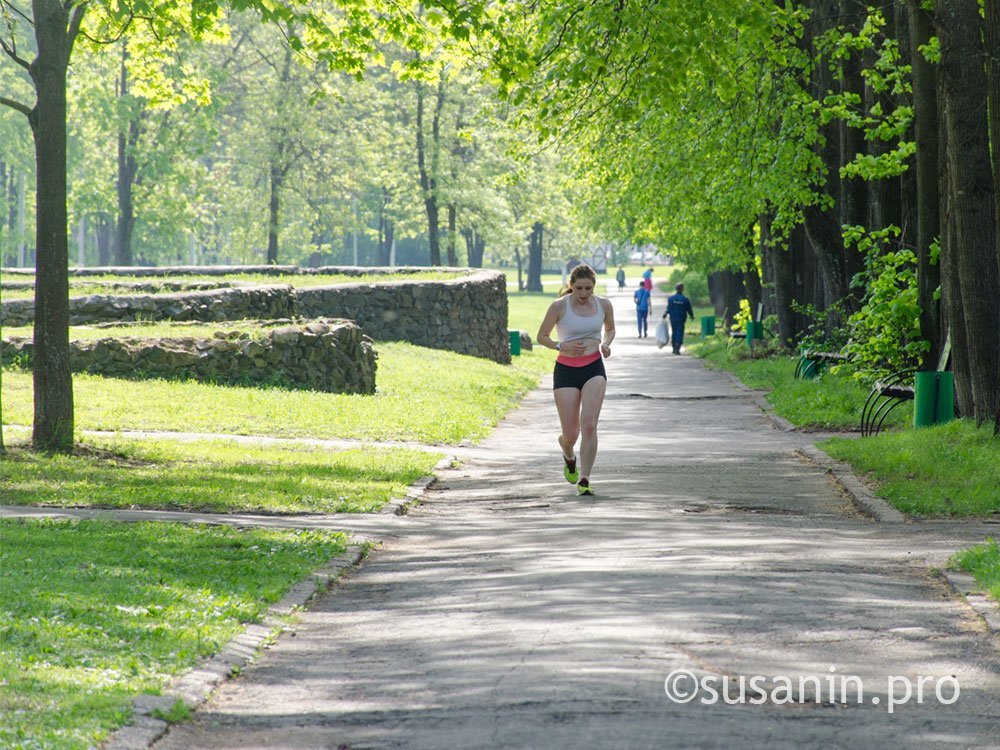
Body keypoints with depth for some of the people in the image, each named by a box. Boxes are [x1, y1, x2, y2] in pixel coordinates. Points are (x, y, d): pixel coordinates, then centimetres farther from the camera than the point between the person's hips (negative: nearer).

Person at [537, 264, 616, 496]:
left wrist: (606, 344, -1)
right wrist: (562, 346, -16)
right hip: (566, 370, -1)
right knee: (570, 434, -1)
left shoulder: (603, 305, 2)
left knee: (589, 425, -18)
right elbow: (541, 336, 2)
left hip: (594, 369, 1)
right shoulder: (559, 306, -7)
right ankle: (569, 456, 37)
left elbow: (610, 329, 21)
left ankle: (584, 480, -14)